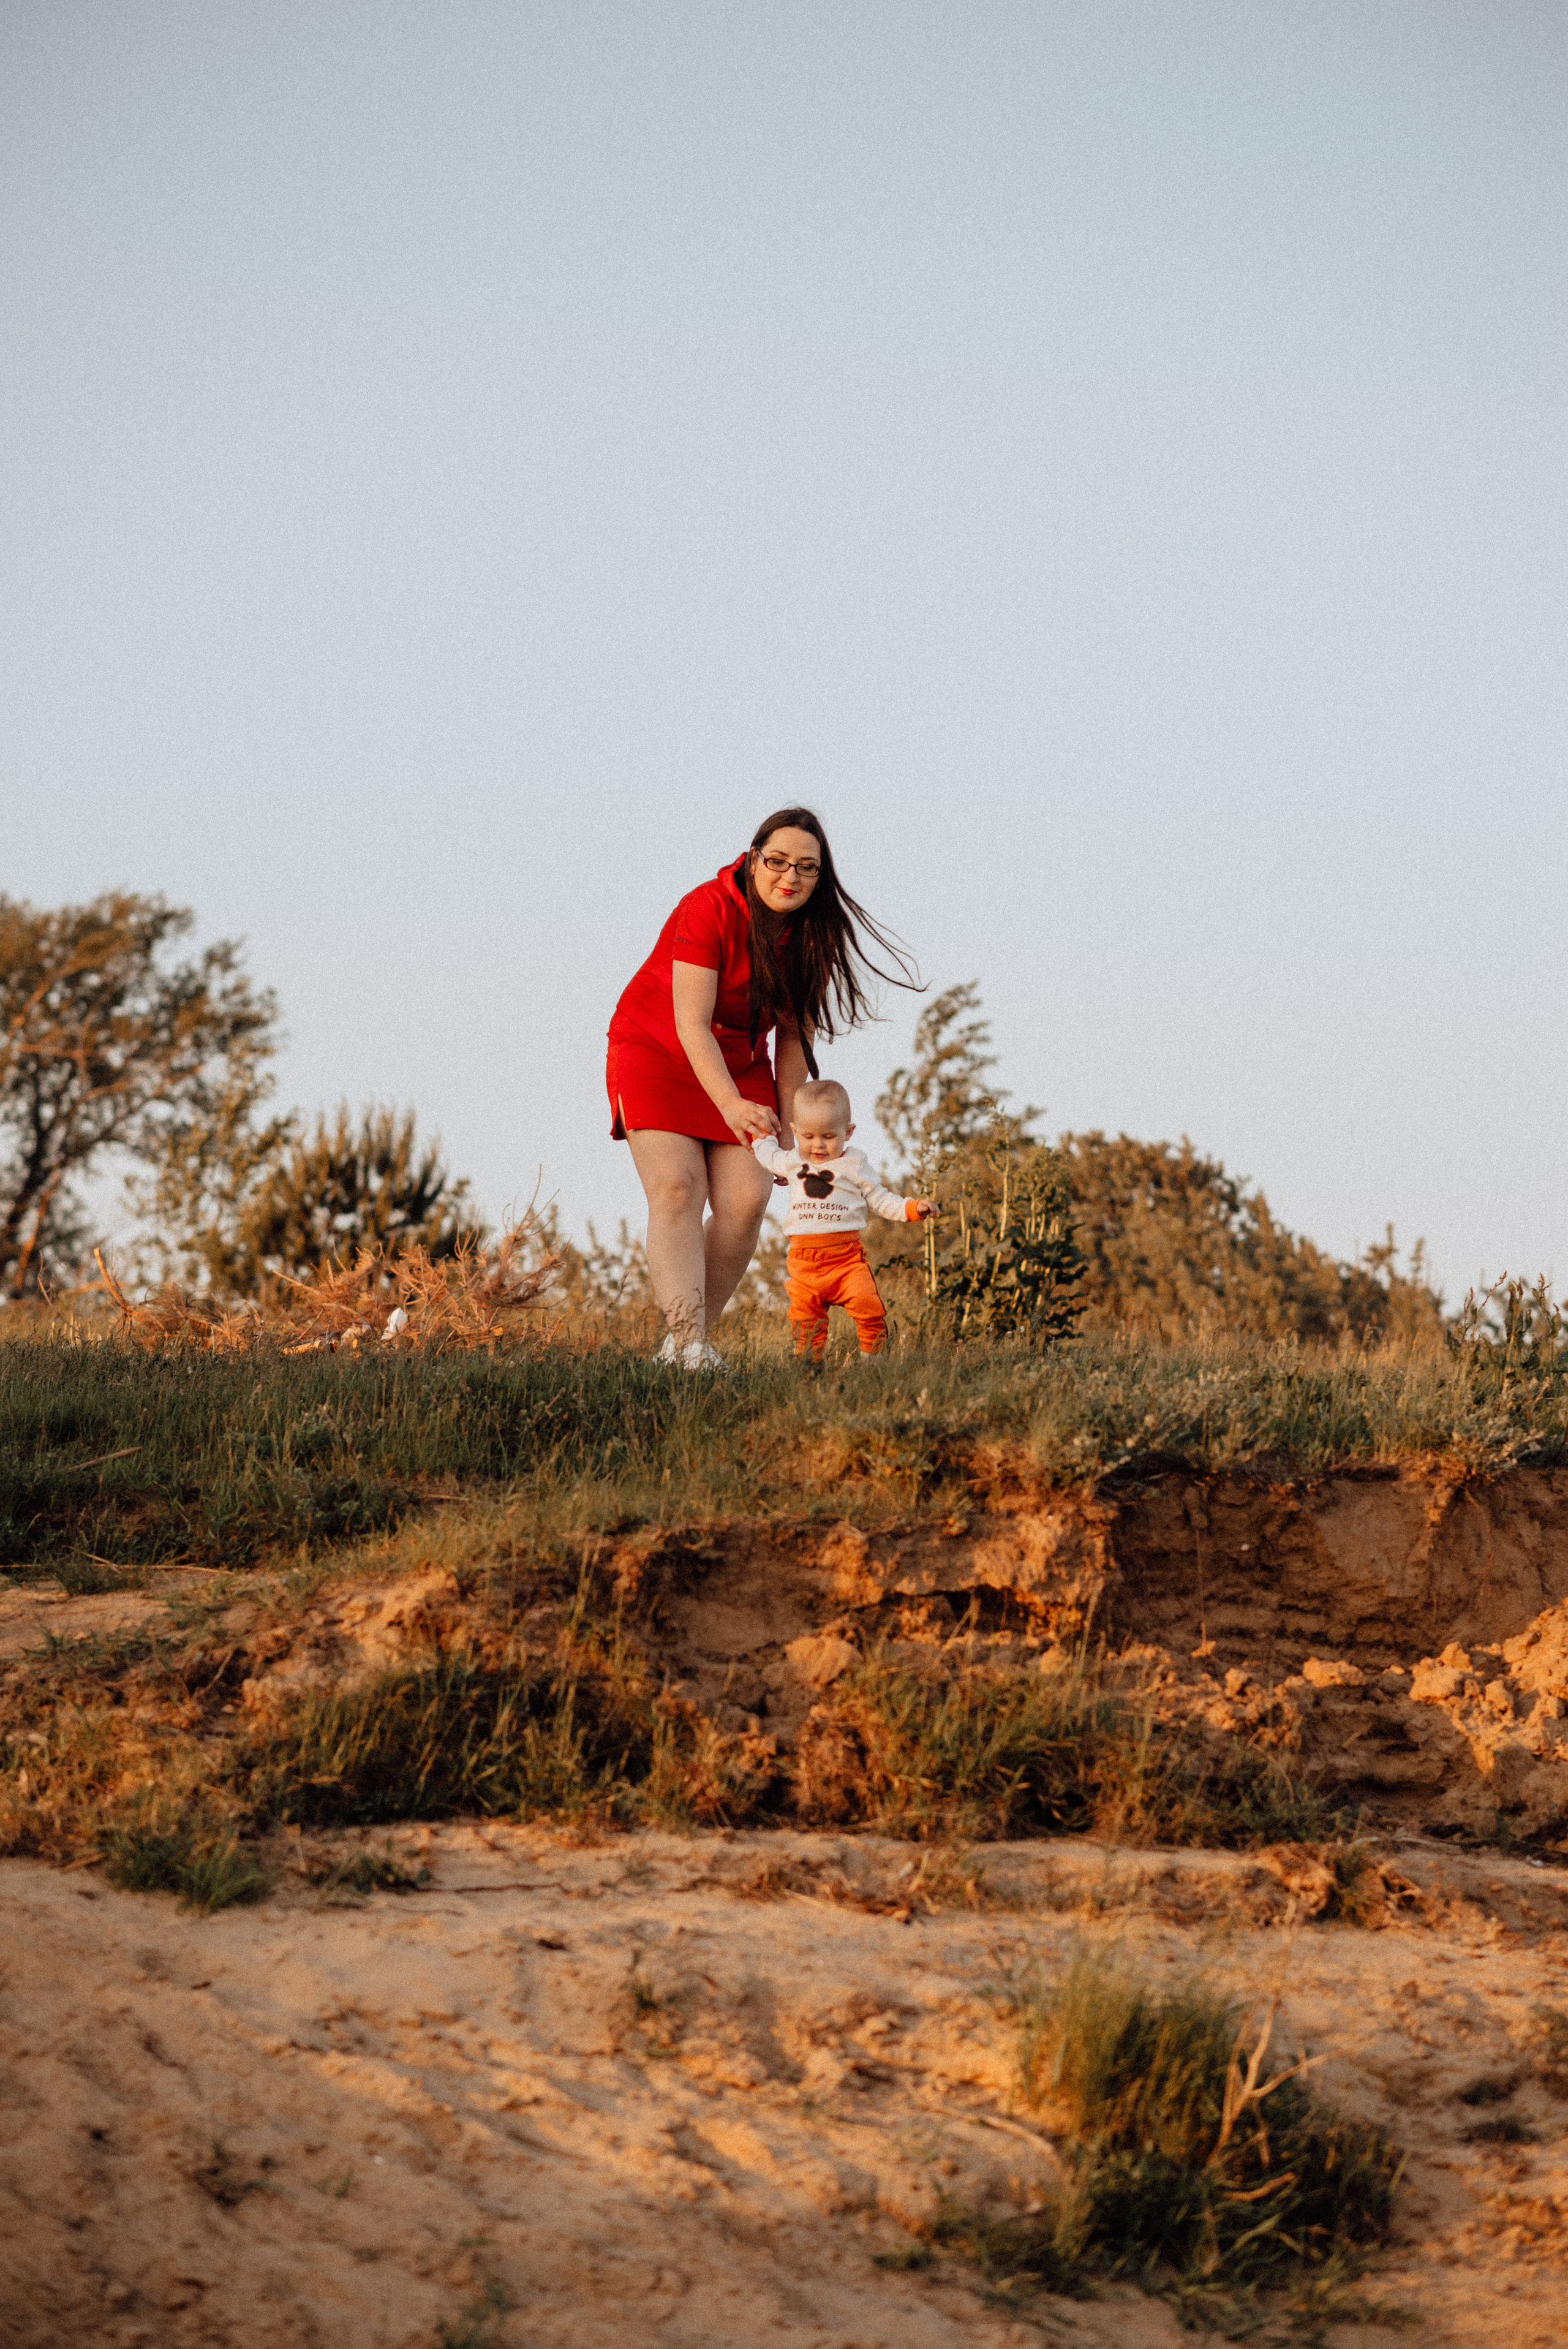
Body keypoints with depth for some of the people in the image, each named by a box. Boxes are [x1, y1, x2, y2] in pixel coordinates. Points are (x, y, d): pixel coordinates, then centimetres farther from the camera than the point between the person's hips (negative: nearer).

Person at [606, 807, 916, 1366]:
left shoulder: (812, 933, -10)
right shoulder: (708, 911, -27)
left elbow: (798, 1034, -2)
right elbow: (692, 1024, -32)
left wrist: (786, 1130, -5)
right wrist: (731, 1105, -46)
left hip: (739, 1066, 5)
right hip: (657, 1053, -5)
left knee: (746, 1200, -12)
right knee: (677, 1190, -21)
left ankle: (681, 1344, -3)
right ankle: (689, 1345, -32)